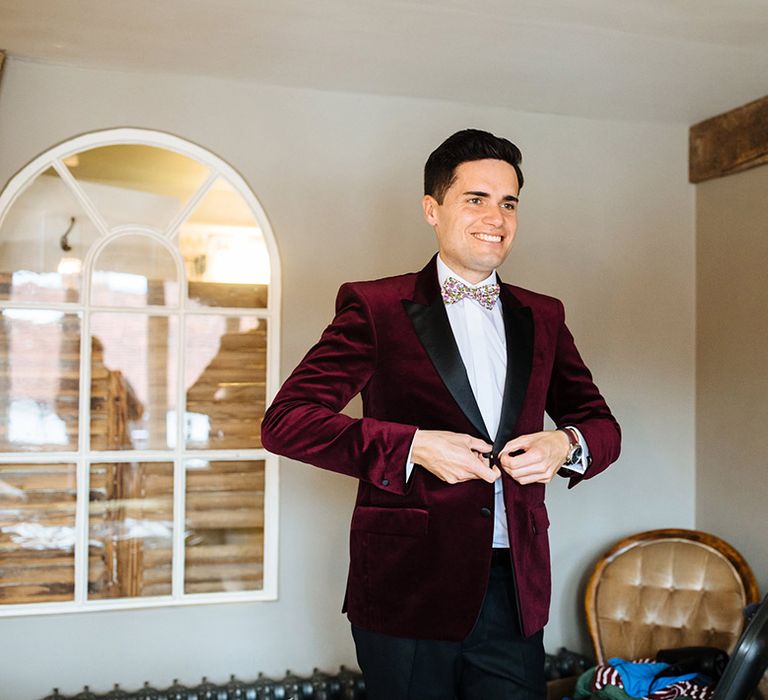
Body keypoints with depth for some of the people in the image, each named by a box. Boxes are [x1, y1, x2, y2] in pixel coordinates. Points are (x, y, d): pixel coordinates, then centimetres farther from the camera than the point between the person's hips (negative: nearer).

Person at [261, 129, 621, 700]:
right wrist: (412, 445, -19)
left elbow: (602, 425, 15)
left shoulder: (543, 317, 12)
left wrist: (566, 445, -9)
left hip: (517, 590, 4)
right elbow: (284, 422, -9)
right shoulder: (376, 307, -2)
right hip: (408, 588, -4)